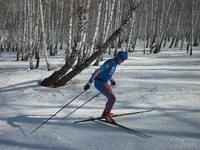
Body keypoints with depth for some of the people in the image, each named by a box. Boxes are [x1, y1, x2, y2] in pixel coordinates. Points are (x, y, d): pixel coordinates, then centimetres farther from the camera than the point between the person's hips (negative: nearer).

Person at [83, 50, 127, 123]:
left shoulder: (115, 62, 6)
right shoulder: (110, 63, -24)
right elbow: (97, 71, -30)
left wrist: (111, 79, 34)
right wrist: (89, 82, -35)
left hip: (104, 82, 10)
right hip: (99, 83, -10)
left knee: (111, 97, 21)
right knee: (112, 98, -16)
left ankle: (105, 113, 35)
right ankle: (107, 115, 0)